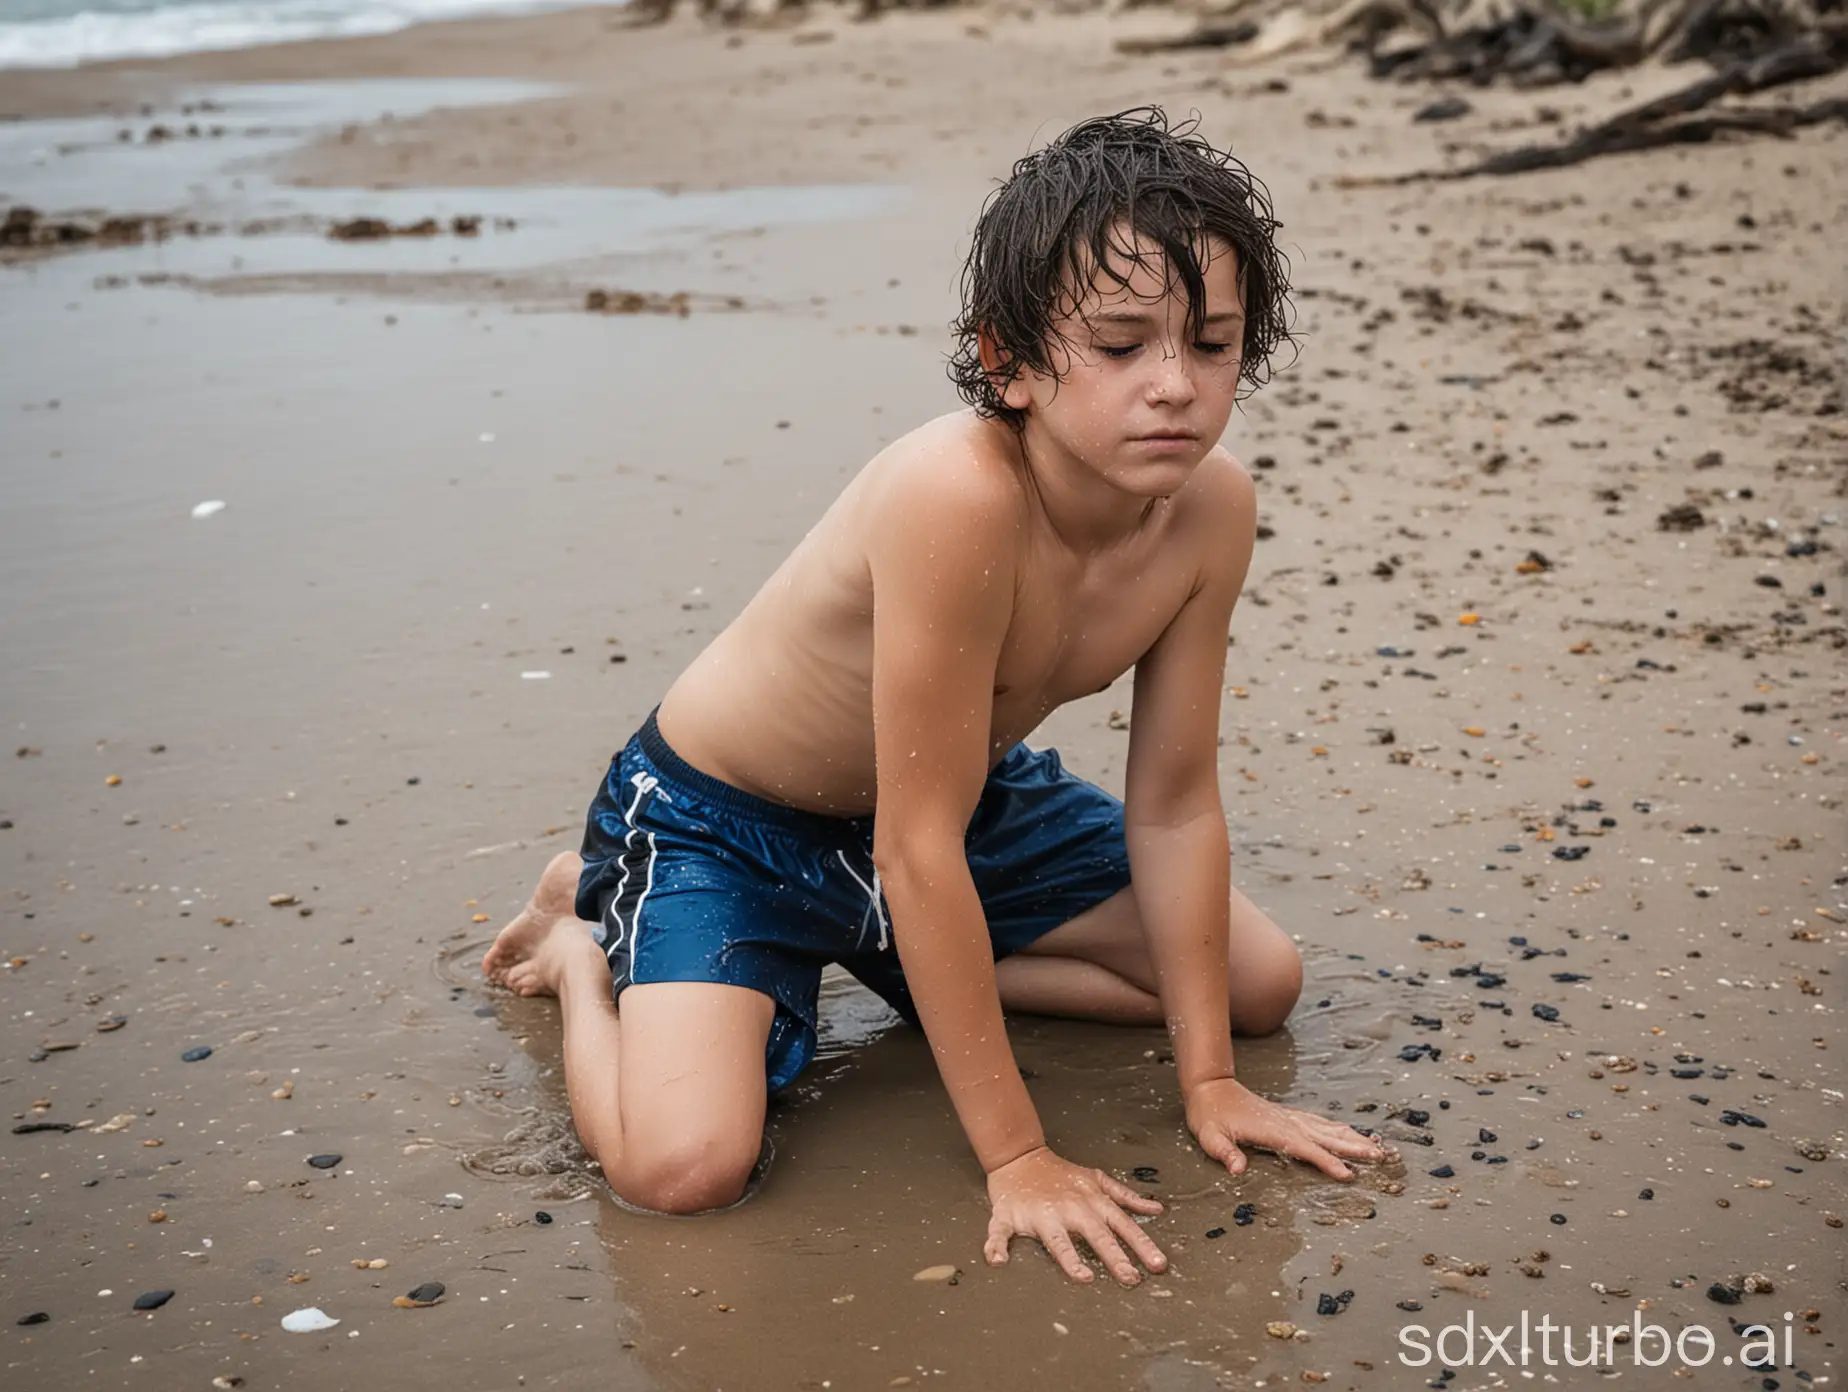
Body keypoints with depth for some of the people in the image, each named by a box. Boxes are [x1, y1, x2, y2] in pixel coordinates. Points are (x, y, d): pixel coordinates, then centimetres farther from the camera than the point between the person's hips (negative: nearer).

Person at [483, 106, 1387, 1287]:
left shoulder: (1213, 505, -18)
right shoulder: (958, 501, -39)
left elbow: (1175, 803, -9)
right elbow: (919, 849, -34)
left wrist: (1209, 1079, -8)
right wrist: (1017, 1156, -28)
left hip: (973, 797, 7)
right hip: (720, 819, -6)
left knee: (1262, 981, 8)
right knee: (687, 1167, -25)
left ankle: (917, 972, 13)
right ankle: (588, 952, 8)